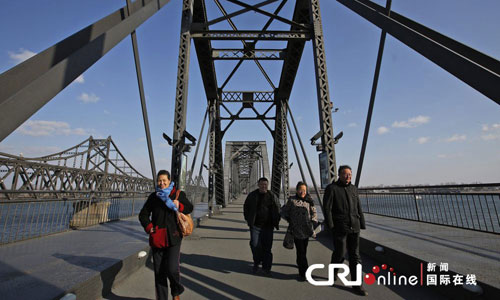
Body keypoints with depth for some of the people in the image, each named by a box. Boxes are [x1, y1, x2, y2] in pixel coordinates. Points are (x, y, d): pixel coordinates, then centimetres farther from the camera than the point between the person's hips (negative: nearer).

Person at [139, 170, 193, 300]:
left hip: (173, 237, -3)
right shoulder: (153, 196, 7)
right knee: (159, 271, 9)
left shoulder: (179, 194, 0)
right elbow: (143, 215, 13)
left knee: (172, 268, -9)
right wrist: (149, 228, -3)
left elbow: (189, 208, 7)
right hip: (157, 238, 3)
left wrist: (179, 205, -14)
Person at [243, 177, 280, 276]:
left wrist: (276, 222, 5)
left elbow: (277, 210, 10)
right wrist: (248, 219, 9)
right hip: (255, 225, 0)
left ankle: (266, 268, 20)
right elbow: (246, 207, 15)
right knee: (255, 245, -1)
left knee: (267, 247, 4)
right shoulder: (252, 195, 3)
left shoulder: (272, 196, 1)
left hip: (268, 226, 0)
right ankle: (256, 264, 25)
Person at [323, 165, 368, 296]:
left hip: (354, 228, 5)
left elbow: (358, 208, 13)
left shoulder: (353, 188, 9)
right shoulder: (331, 188, -8)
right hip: (339, 227, -5)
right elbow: (327, 208, -11)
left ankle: (356, 284, 18)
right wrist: (330, 225, -15)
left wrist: (362, 224, 10)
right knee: (339, 253, 6)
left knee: (355, 256, 8)